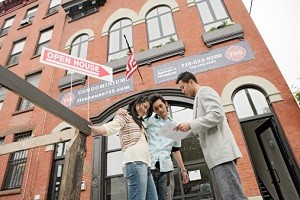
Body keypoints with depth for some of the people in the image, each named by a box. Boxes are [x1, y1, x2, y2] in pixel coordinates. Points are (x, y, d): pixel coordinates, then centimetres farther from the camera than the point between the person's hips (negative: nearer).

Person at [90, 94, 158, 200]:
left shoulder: (140, 122, 33)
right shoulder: (124, 116, 5)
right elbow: (108, 128, -13)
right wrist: (90, 128, -30)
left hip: (145, 164, 9)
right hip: (135, 162, -9)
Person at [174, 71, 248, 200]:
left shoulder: (204, 91, -1)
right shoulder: (200, 96, 27)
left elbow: (217, 115, -18)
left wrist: (190, 124, -16)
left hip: (220, 151, -10)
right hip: (215, 153, 10)